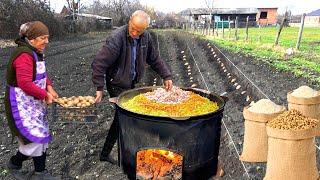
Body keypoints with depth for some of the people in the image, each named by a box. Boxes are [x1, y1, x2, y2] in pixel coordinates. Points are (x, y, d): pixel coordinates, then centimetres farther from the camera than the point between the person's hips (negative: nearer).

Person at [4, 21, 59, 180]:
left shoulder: (36, 52, 9)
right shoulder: (24, 55, -22)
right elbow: (25, 83, -29)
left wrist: (49, 87, 0)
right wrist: (44, 95, -19)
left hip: (34, 102, 10)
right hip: (21, 104, -10)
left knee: (41, 136, 13)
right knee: (34, 138, -4)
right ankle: (14, 164, 24)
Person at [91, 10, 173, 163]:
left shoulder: (146, 37, -3)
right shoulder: (116, 38, -24)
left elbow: (154, 59, 9)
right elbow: (99, 63, -26)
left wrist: (166, 76, 3)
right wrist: (99, 88, -28)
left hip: (131, 83, 7)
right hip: (117, 85, -7)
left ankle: (105, 153, 35)